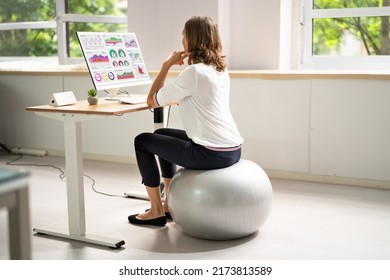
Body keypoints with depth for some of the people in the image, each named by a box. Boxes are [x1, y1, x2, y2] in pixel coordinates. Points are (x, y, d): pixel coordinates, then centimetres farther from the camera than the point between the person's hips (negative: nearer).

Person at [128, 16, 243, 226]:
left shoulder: (194, 72, -16)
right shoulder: (220, 69, 11)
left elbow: (153, 101, -7)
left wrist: (167, 65, -1)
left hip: (212, 154, -9)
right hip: (233, 150, 9)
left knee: (142, 141, 9)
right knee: (161, 135, 27)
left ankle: (156, 211, 17)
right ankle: (171, 204, 32)